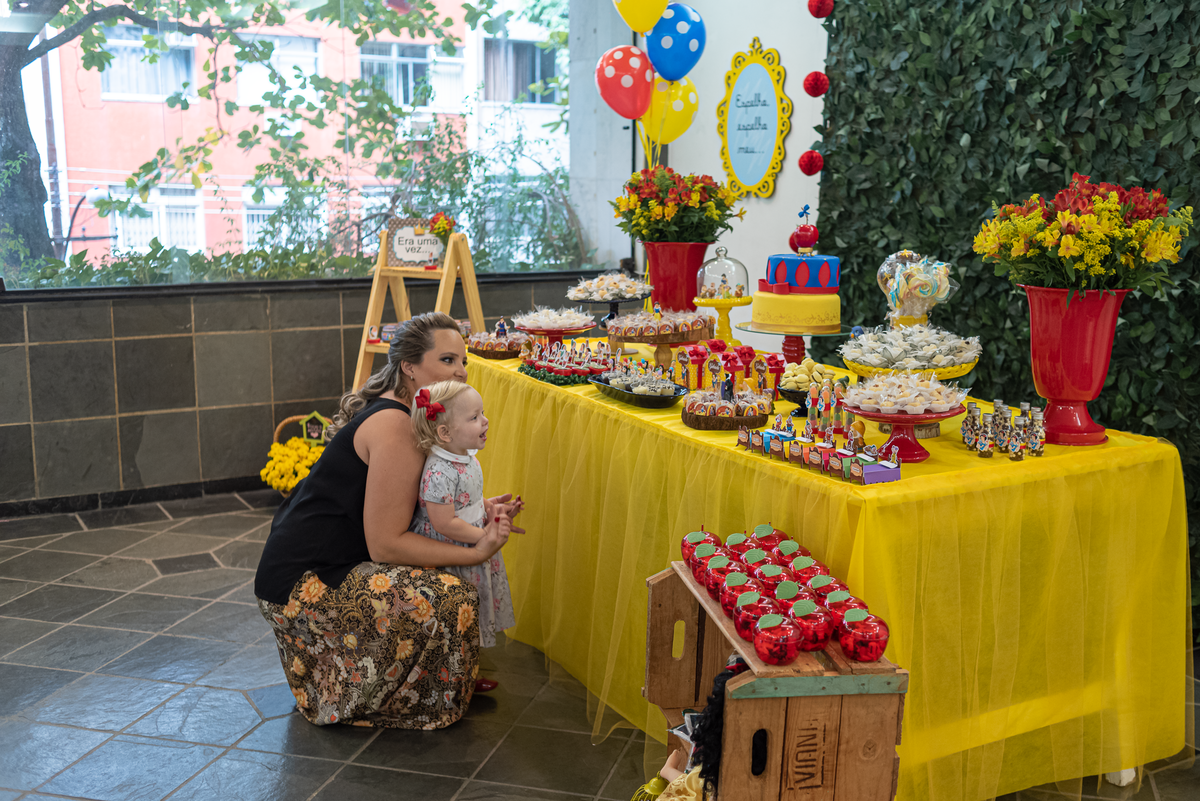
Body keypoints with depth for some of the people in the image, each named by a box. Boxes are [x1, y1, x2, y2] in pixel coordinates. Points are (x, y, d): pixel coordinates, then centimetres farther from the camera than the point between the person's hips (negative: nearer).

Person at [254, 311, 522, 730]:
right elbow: (385, 543, -23)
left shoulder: (391, 412, 9)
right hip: (304, 584, -11)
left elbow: (409, 508, 12)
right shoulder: (394, 427, -22)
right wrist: (475, 552, -21)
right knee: (446, 599, -20)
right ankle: (349, 701, 0)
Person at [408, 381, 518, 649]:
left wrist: (492, 509, 3)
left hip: (471, 549, 9)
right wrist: (483, 535, -22)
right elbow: (443, 523, -28)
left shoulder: (467, 458, 1)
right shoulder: (440, 472, -30)